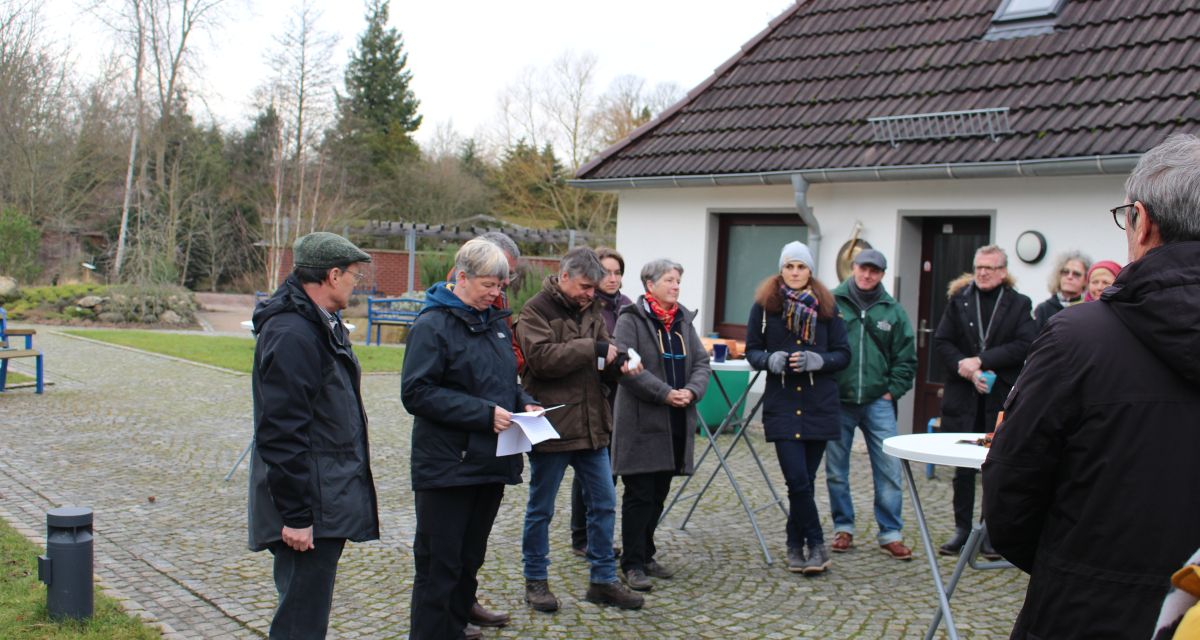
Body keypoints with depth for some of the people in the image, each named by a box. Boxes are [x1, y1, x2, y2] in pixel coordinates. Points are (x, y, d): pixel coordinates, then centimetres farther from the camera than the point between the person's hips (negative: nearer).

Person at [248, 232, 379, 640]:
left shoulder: (323, 324, 14)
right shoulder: (291, 334, -19)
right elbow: (281, 433, -23)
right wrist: (295, 515, -22)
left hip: (329, 495, 11)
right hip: (311, 510, -10)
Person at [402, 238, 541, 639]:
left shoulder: (495, 321, 12)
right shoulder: (433, 325, -11)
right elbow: (416, 392, -18)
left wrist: (524, 404, 2)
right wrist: (483, 413, -22)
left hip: (490, 461, 7)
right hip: (447, 466, -7)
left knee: (470, 558, 16)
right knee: (440, 563, 0)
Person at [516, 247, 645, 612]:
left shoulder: (590, 310, 13)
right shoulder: (537, 309, -9)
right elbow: (541, 356, -24)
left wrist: (619, 364, -6)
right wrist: (591, 348, -21)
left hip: (591, 425, 7)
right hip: (551, 426, -7)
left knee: (603, 503, 10)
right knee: (540, 509, 6)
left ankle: (603, 580, 20)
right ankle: (536, 581, 19)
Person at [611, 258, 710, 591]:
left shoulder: (684, 321, 15)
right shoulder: (630, 321, -7)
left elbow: (702, 363, 11)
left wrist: (692, 390, -9)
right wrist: (665, 394, -21)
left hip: (677, 423, 7)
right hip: (641, 422, -7)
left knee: (659, 494, 13)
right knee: (639, 495, -4)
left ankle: (646, 555, 25)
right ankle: (632, 565, 1)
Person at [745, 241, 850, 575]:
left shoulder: (826, 306, 5)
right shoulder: (764, 305, 3)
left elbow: (843, 354, 6)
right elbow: (752, 350, 7)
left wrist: (817, 360, -13)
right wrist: (770, 360, -14)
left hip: (819, 404, 1)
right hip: (782, 402, -1)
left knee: (804, 480, 5)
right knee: (798, 480, -10)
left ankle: (796, 546, 20)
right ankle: (815, 545, 5)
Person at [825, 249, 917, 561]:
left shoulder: (893, 310, 6)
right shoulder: (831, 303, -1)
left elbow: (906, 357, 10)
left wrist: (893, 391, 2)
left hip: (877, 402, 1)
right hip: (837, 402, -1)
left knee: (889, 470, -2)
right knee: (836, 471, 8)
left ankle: (890, 533, 9)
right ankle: (843, 529, 21)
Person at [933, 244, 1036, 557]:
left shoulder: (1019, 304, 3)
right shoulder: (959, 299, 9)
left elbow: (1024, 346, -10)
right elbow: (941, 342, 2)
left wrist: (980, 361, -16)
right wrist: (965, 369, -14)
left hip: (1002, 398, -2)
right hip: (963, 398, 2)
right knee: (963, 467, 7)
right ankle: (962, 529, 16)